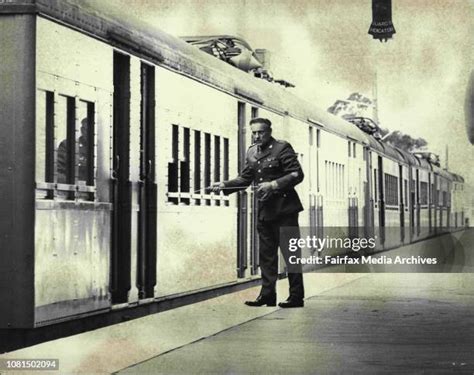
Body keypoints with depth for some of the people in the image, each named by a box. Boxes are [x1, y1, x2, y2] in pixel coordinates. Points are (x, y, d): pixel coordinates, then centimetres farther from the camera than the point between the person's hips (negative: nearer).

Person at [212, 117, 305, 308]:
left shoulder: (282, 148, -7)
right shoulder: (252, 152, 13)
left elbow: (297, 174, -13)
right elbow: (244, 178, 14)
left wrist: (273, 185, -22)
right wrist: (225, 185, -2)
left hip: (284, 208, -7)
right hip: (264, 211, 7)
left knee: (291, 253, -3)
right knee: (266, 254, 8)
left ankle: (296, 297, 1)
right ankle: (267, 295, 13)